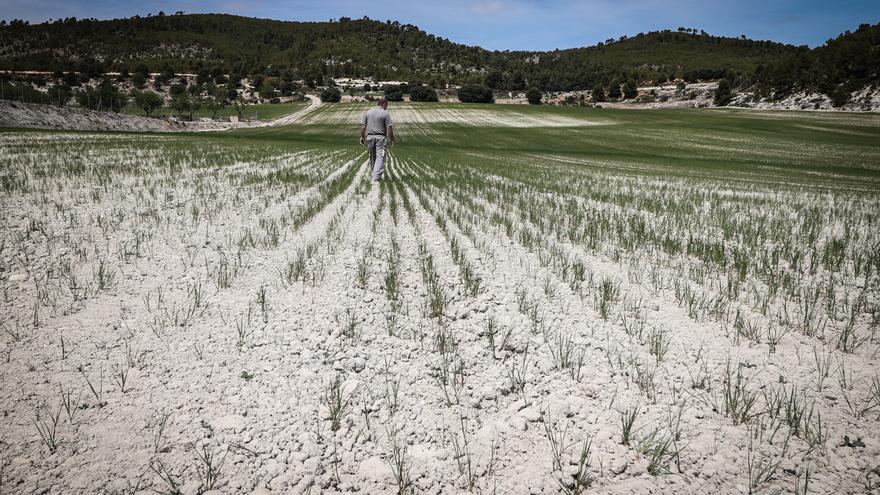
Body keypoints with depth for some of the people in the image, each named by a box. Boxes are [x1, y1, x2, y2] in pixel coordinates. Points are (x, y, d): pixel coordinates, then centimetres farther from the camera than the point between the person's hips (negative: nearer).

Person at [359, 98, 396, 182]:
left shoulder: (368, 112, 7)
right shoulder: (385, 113, -6)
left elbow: (363, 126, 5)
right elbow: (389, 128, -9)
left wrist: (362, 137, 13)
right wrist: (392, 139, 0)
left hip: (370, 136, 4)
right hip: (380, 137, -4)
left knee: (372, 156, 16)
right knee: (380, 157, -3)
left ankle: (374, 174, 26)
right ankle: (376, 177, -10)